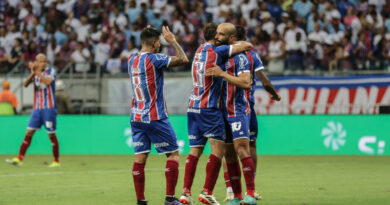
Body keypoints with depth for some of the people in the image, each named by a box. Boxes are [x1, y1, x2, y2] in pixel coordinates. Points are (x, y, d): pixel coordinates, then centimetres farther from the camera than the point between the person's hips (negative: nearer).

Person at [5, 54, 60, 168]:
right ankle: (19, 159, -3)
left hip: (49, 108, -4)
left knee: (51, 134, -1)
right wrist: (33, 73, -18)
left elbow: (48, 82, -24)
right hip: (37, 108, 4)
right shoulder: (35, 73, 10)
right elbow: (26, 84, -5)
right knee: (29, 132, -1)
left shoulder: (51, 71, -3)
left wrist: (37, 72, -23)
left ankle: (57, 161, 9)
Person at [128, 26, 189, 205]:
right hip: (155, 117, -7)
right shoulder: (153, 59, -13)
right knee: (173, 154, 3)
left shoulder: (131, 60, 8)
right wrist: (173, 41, 0)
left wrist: (147, 35, 25)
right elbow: (183, 59, -14)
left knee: (140, 158, 3)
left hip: (136, 116, 7)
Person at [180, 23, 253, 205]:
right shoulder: (217, 51, -9)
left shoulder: (200, 50, 13)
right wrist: (247, 46, 13)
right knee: (218, 149, -5)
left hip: (192, 107, 7)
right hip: (209, 108, -7)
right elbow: (246, 46, -8)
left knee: (195, 150, 7)